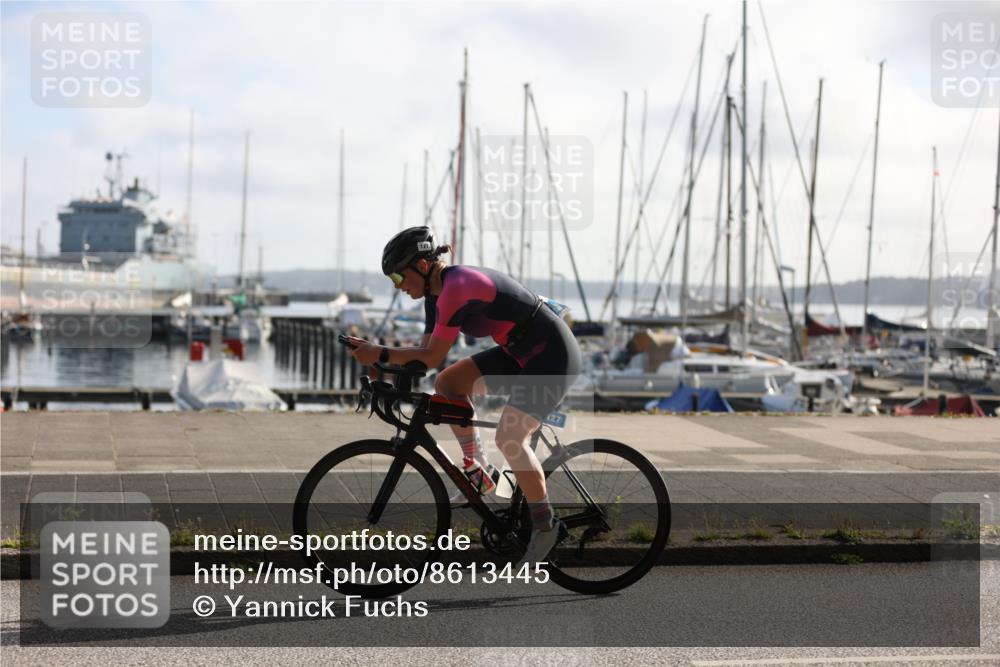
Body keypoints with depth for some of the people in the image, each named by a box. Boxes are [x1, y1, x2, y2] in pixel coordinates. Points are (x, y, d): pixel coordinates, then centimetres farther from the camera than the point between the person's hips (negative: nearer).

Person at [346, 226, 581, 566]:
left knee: (509, 439, -19)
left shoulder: (457, 287, -25)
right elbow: (425, 352, 5)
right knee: (447, 384, 1)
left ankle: (545, 525, -4)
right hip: (520, 353, 10)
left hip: (553, 354, -10)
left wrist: (379, 355, -21)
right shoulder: (438, 292, 4)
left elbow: (431, 357, -25)